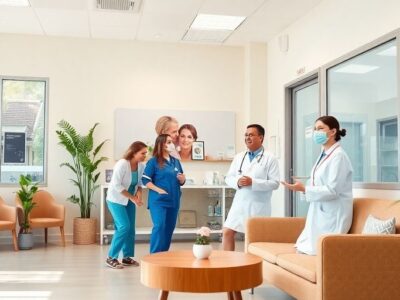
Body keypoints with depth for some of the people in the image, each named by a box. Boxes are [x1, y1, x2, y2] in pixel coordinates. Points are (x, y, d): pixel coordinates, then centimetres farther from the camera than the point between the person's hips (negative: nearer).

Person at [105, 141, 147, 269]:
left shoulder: (141, 165, -7)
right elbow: (116, 185, -26)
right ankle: (111, 257, -4)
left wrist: (139, 194, -16)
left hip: (130, 200, 7)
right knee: (124, 227, -15)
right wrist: (133, 198, -24)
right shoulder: (122, 164, -25)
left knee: (130, 228, 6)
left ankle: (127, 257, 18)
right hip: (116, 200, -7)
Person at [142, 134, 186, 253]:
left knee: (169, 228, 9)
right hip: (158, 200, -6)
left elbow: (181, 182, 19)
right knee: (159, 226, -14)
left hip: (173, 200, 6)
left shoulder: (176, 161, 12)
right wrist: (159, 190, -19)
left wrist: (182, 179, -5)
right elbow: (145, 180, -9)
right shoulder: (153, 161, -4)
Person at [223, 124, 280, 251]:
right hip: (240, 203, 4)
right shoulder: (239, 157, 11)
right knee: (227, 232, 2)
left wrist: (253, 182, -20)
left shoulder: (270, 159, -4)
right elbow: (228, 178, 10)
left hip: (259, 206, -4)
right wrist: (237, 182, -13)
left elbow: (275, 183, -11)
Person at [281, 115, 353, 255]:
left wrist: (304, 189, -20)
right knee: (303, 249, 9)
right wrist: (302, 187, -1)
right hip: (319, 213, 9)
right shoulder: (323, 155, 12)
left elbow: (332, 190, -21)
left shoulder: (338, 156, -15)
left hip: (331, 215, -9)